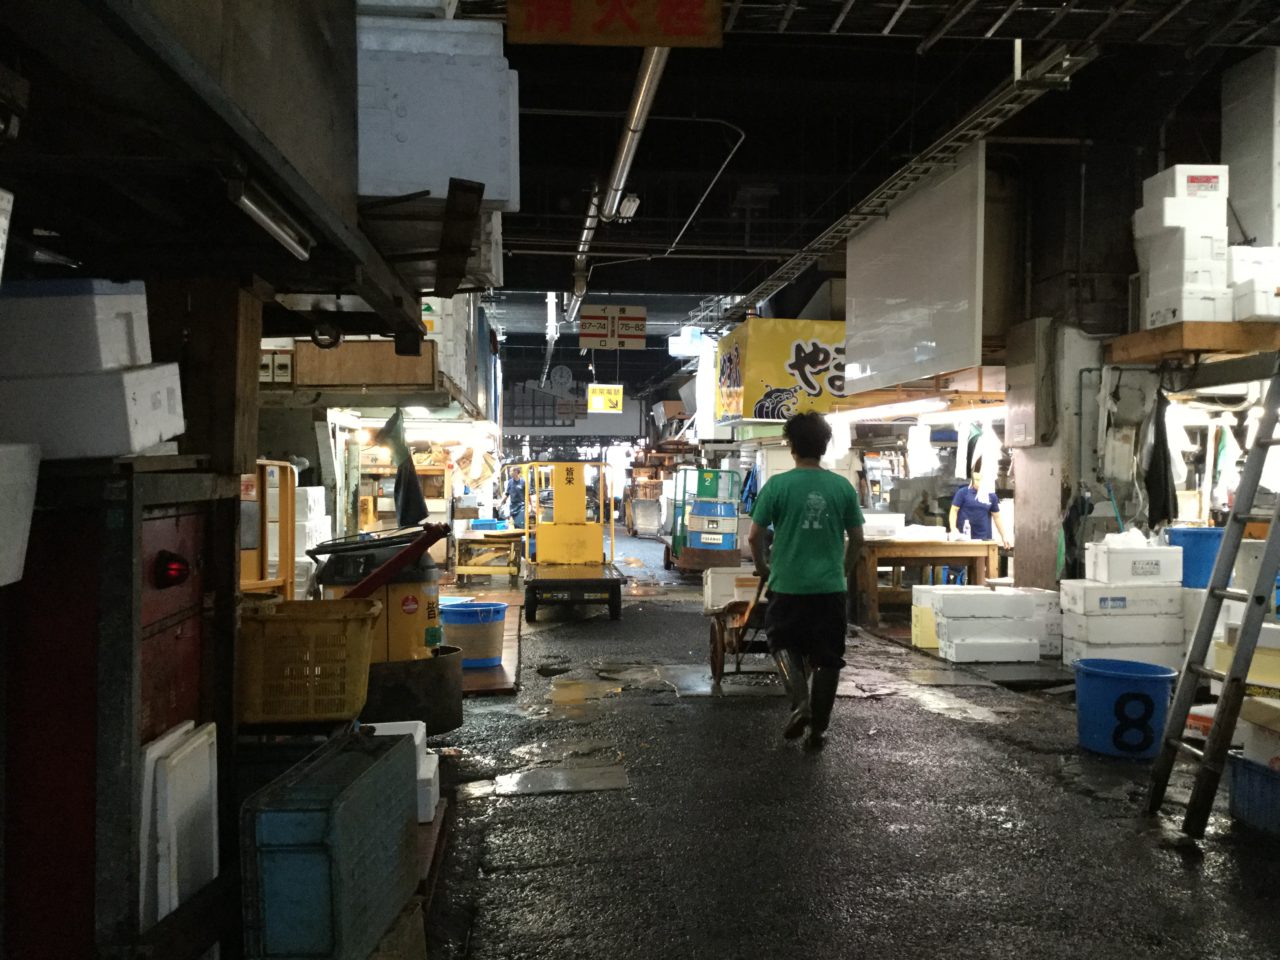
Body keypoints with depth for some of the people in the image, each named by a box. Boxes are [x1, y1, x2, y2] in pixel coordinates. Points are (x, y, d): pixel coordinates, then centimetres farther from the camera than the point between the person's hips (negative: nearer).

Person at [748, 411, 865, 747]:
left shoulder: (777, 485, -8)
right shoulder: (843, 487, -2)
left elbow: (755, 537, -6)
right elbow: (857, 540, 4)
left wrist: (763, 568, 13)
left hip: (788, 584, -1)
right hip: (830, 586, 2)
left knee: (784, 644, 19)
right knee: (827, 658, 13)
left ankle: (800, 700, -3)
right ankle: (818, 728, 17)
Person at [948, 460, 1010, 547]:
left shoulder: (991, 496, 9)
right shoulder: (963, 492, 0)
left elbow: (997, 517, 14)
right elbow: (954, 510, -2)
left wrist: (1003, 537, 11)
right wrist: (953, 528, -16)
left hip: (984, 538, 3)